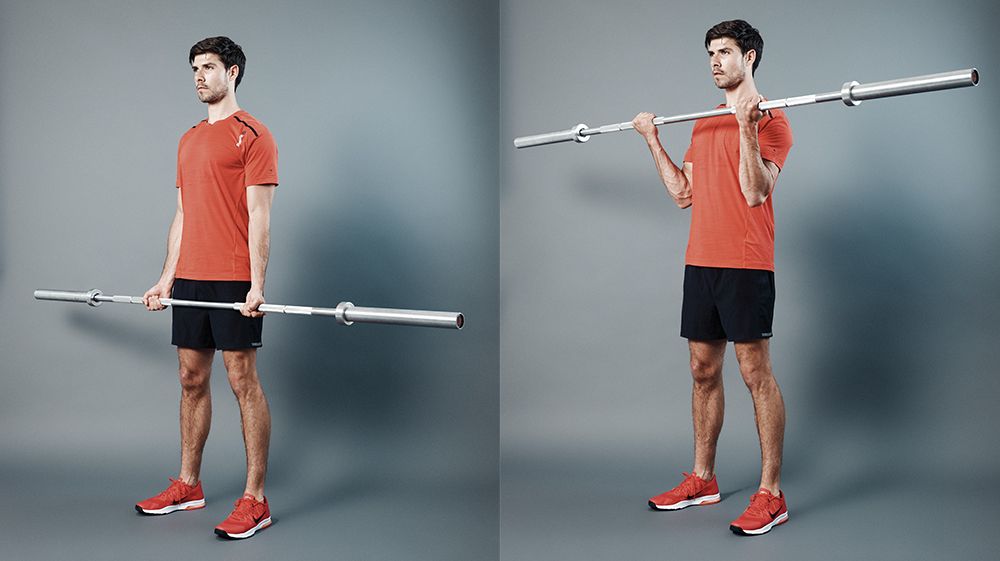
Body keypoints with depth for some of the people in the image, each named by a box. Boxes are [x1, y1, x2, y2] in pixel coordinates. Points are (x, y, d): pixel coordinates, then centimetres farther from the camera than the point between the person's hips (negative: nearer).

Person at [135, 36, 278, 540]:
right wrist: (167, 277, 16)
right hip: (189, 278, 8)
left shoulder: (251, 135, -6)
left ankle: (255, 500, -1)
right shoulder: (189, 142, 19)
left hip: (233, 279, -8)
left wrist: (257, 285, -18)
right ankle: (188, 485, 24)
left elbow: (258, 215, -12)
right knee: (192, 379, 12)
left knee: (243, 380, -6)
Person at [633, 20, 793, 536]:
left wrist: (747, 125, -24)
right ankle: (702, 480, 24)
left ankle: (770, 494, 0)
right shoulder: (705, 124, 18)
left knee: (756, 373, -6)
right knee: (704, 372, 13)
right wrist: (652, 140, 17)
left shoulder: (769, 120, -5)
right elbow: (683, 193, 17)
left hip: (745, 265, -8)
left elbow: (756, 192, -17)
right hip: (700, 262, 8)